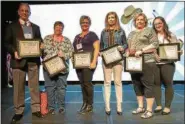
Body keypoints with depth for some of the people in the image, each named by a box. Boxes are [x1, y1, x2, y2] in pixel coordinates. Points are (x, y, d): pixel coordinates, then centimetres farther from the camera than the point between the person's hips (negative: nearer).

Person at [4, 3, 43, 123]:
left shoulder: (35, 27, 16)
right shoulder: (12, 26, 8)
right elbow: (7, 43, 4)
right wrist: (14, 52, -14)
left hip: (33, 60, 2)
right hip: (19, 60, -2)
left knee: (35, 86, 6)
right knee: (18, 87, 4)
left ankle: (36, 108, 18)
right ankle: (19, 111, 16)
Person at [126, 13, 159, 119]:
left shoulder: (150, 30, 2)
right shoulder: (131, 33, 20)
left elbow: (155, 44, -9)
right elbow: (128, 46, 23)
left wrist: (141, 51, -18)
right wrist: (127, 53, 2)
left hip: (147, 62, -6)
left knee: (148, 85, -4)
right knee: (137, 85, 10)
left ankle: (149, 110, 3)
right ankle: (141, 107, 21)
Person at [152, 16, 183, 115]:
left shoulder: (171, 36, 8)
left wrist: (179, 52, -12)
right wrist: (154, 53, -20)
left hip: (168, 63, -1)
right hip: (155, 63, 1)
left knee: (168, 84, 2)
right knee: (156, 83, 3)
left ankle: (167, 106, 13)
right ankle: (158, 105, 15)